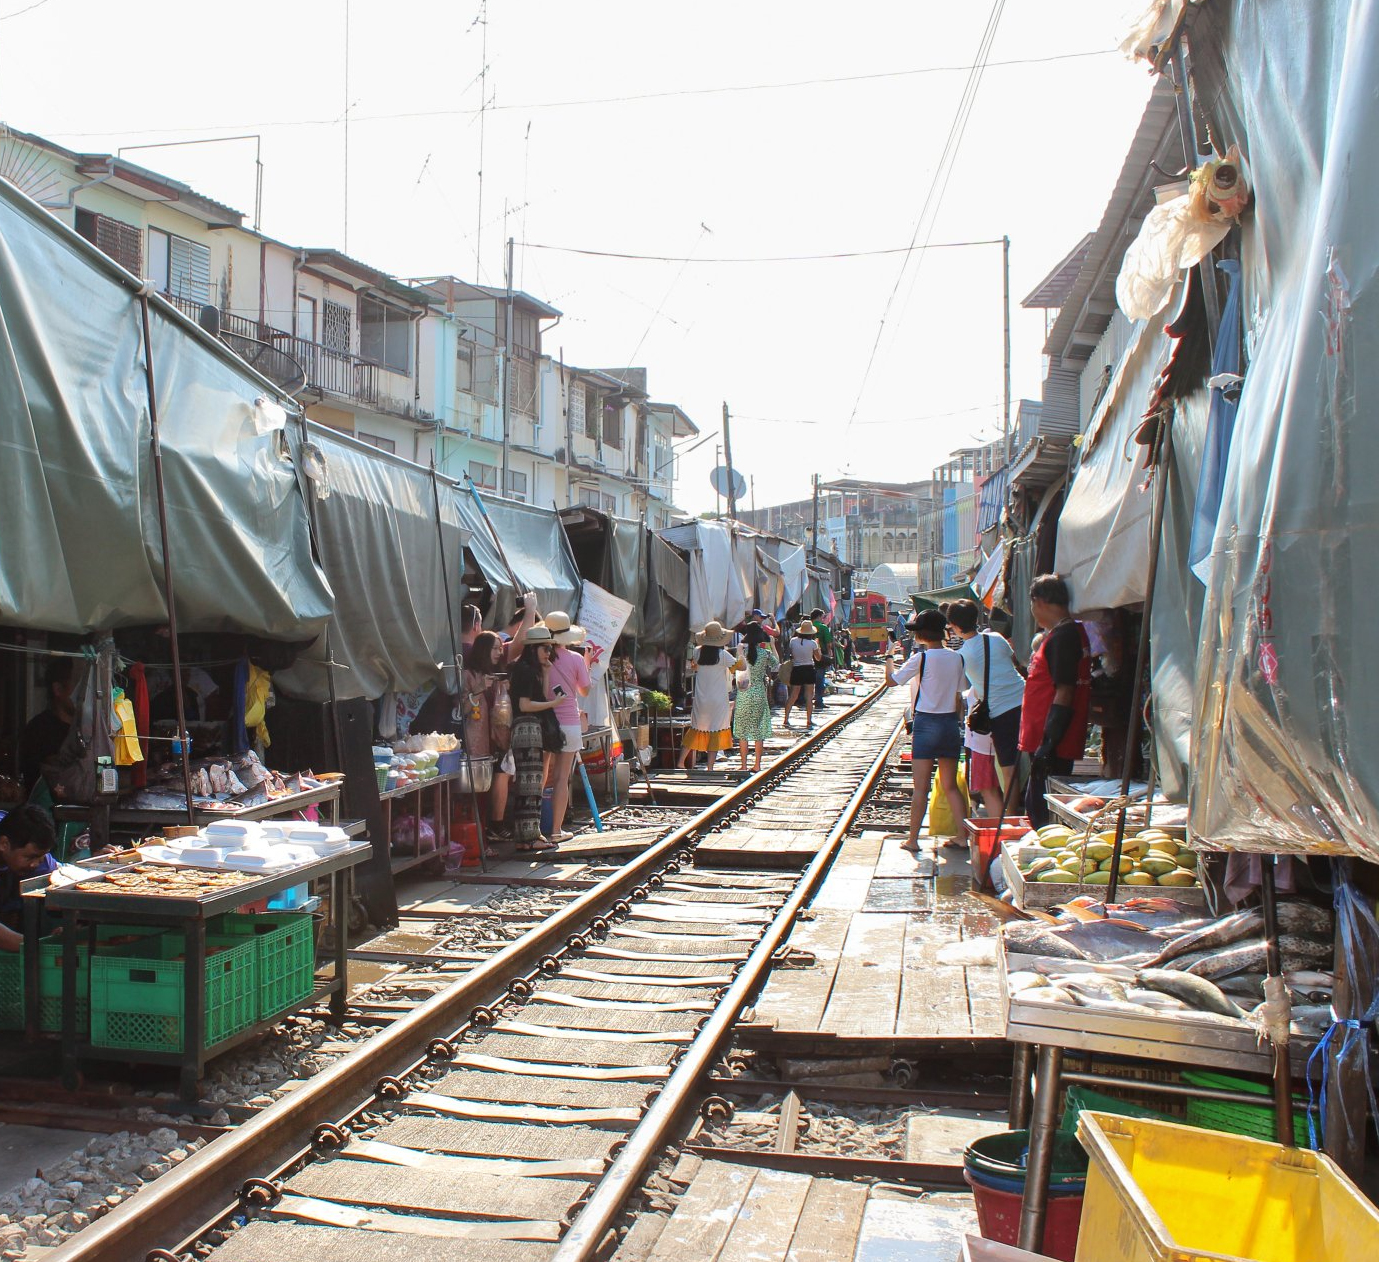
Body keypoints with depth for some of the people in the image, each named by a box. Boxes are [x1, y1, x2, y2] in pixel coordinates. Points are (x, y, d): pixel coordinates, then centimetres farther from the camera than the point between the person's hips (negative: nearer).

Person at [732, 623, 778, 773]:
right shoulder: (766, 653, -7)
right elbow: (777, 664, 11)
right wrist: (772, 645, 19)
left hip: (743, 694, 0)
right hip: (759, 693, 0)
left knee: (742, 731, 7)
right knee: (758, 729, 10)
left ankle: (744, 765, 8)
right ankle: (757, 764, 12)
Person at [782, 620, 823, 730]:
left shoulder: (793, 641, -3)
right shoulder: (812, 643, -9)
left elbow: (790, 655, 3)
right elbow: (818, 658, 4)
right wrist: (817, 644, 13)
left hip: (796, 670, 3)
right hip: (809, 670, -3)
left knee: (793, 696, 9)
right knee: (809, 696, 3)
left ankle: (786, 720, 7)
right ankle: (809, 721, 2)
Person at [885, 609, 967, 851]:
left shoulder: (921, 658, -11)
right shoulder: (956, 658, 3)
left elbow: (891, 680, -2)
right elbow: (959, 697, 9)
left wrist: (889, 658, 15)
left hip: (926, 723, -4)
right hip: (950, 723, 4)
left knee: (920, 787, 1)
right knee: (950, 786, 11)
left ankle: (913, 839, 5)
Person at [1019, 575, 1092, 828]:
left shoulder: (1062, 636, -15)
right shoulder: (1071, 632, 17)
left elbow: (1064, 695, -22)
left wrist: (1047, 745, -23)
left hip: (1051, 746, -10)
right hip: (1046, 742, 10)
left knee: (1042, 812, -7)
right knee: (1036, 807, 16)